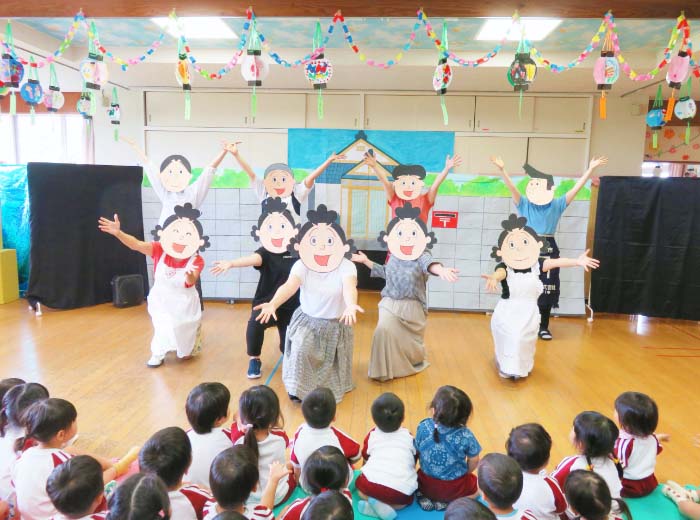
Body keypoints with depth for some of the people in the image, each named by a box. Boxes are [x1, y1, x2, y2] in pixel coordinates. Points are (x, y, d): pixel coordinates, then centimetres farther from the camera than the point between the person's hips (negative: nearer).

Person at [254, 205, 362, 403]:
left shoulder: (346, 266, -20)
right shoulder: (301, 265, -16)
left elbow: (349, 288, -39)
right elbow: (289, 285, -32)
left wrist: (351, 305, -64)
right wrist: (273, 303, -53)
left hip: (336, 324, 0)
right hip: (307, 320, 1)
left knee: (331, 363, 8)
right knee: (300, 350, -21)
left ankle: (328, 388, 40)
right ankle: (299, 389, 1)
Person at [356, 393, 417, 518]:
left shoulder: (372, 435, 16)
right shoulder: (408, 437, 15)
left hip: (372, 484, 1)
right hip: (402, 490, -1)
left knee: (359, 484, 33)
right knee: (407, 500, 32)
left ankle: (376, 503, 4)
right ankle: (383, 506, 3)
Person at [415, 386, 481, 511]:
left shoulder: (423, 427, -21)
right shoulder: (465, 436, -26)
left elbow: (416, 452, -5)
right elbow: (474, 462, -10)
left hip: (426, 485, 3)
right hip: (454, 489, -2)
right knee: (475, 483, 27)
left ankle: (424, 497, 8)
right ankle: (451, 502, 5)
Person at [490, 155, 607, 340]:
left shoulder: (557, 205, 10)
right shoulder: (524, 204, 6)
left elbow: (576, 189, 6)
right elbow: (512, 187, -6)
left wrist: (590, 169, 1)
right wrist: (502, 169, -19)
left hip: (548, 249, 2)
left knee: (546, 288, 4)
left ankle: (544, 327, 14)